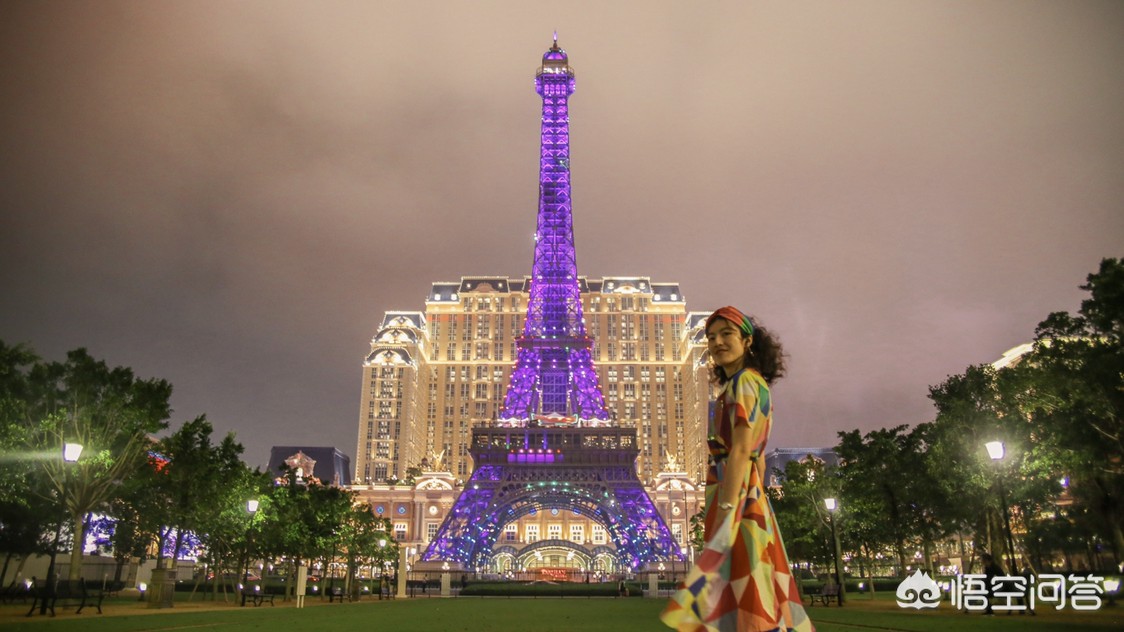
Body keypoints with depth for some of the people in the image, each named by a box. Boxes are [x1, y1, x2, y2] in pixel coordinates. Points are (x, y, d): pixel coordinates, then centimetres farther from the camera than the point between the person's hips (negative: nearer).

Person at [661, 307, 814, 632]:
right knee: (750, 594, 12)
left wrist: (726, 511, -25)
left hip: (734, 495, -10)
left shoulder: (744, 381, -10)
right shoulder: (757, 385, 18)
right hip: (750, 494, 10)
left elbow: (741, 451, -20)